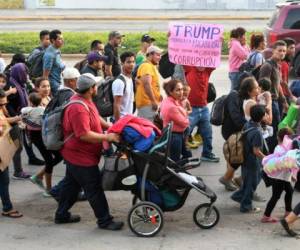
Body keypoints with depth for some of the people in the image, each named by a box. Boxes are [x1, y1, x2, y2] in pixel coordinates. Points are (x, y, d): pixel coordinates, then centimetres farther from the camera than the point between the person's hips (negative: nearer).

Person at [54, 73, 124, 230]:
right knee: (94, 189, 0)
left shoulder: (85, 100, 4)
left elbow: (95, 118, 18)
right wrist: (107, 137, -26)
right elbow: (84, 135, -32)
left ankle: (61, 215, 33)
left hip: (76, 154, 11)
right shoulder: (78, 109, -30)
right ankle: (104, 220, 10)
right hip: (82, 157, -11)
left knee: (72, 184, 21)